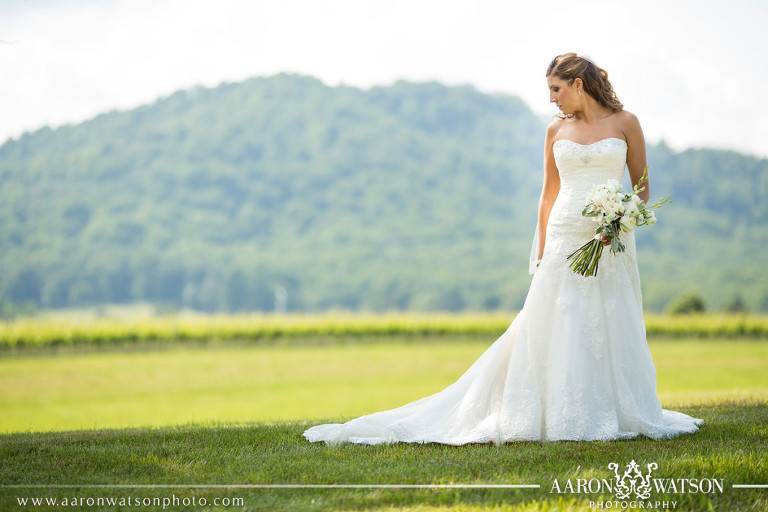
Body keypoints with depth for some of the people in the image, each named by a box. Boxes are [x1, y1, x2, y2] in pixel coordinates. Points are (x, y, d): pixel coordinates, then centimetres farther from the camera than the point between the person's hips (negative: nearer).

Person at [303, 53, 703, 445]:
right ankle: (559, 416, 2)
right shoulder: (556, 131, 10)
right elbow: (549, 195, 11)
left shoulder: (625, 123, 3)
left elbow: (642, 187, 6)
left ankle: (620, 415, 13)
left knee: (612, 331, 2)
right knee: (555, 329, -3)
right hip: (565, 240, 1)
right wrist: (541, 257, 6)